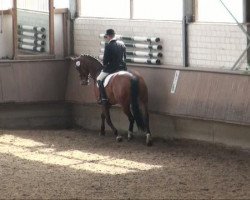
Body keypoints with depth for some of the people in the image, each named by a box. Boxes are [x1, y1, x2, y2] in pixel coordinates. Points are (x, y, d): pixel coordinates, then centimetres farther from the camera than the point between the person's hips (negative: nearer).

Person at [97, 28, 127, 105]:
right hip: (122, 68, 6)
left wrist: (105, 66, 8)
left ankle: (103, 98, 1)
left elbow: (105, 59, -12)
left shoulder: (108, 46, -17)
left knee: (99, 79, 10)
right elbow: (124, 56, 11)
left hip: (111, 69, -6)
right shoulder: (122, 44, 2)